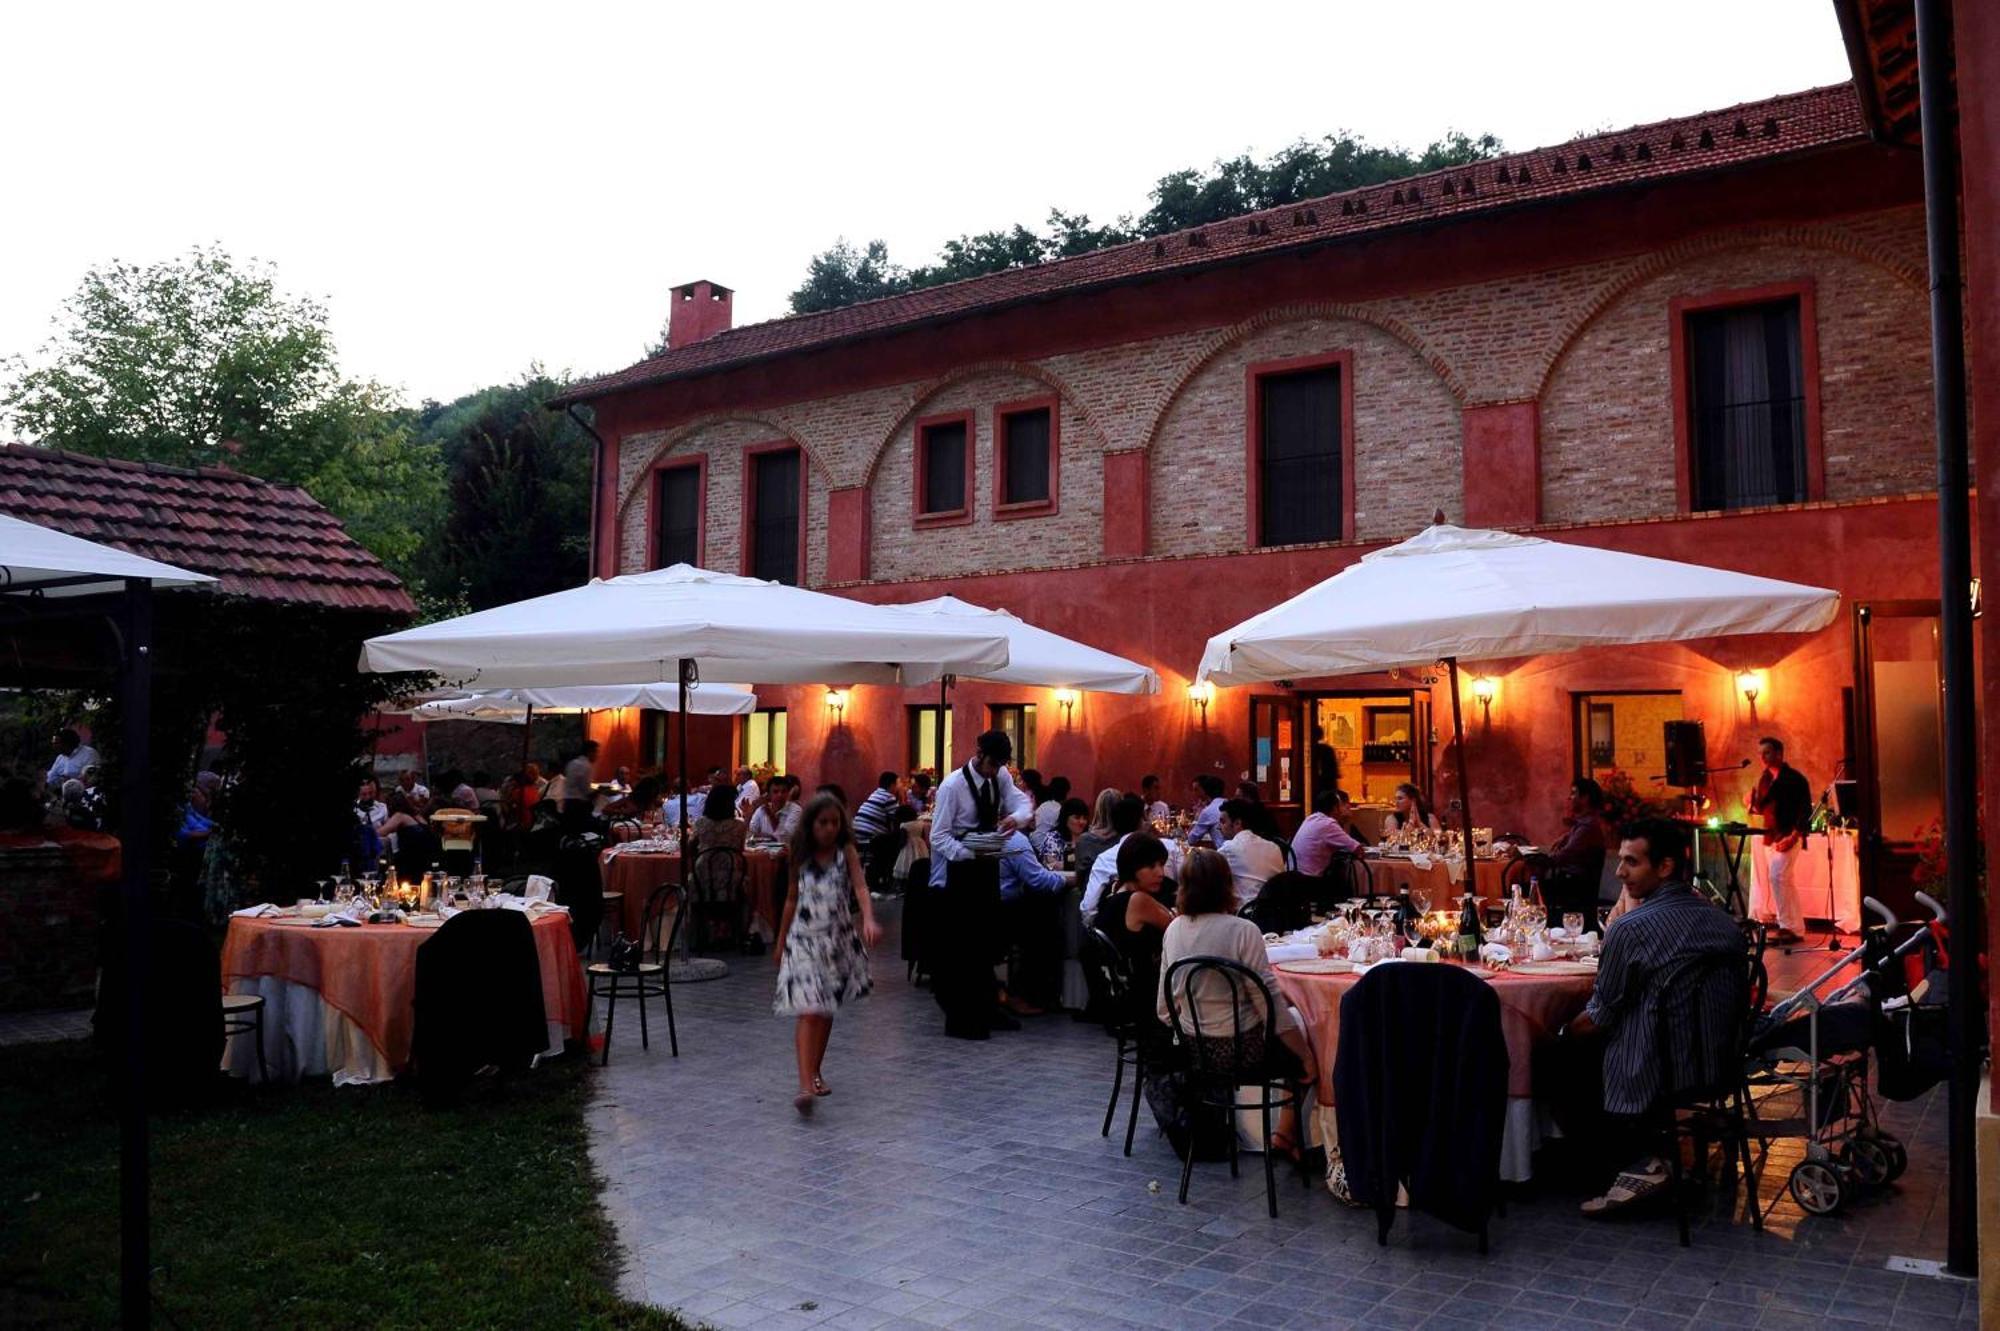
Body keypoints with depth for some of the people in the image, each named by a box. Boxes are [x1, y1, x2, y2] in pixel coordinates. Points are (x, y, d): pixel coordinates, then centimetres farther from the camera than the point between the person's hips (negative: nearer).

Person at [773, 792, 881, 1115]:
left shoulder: (846, 852, -2)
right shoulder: (801, 857, 2)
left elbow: (860, 888, -16)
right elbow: (792, 900, 13)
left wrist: (869, 919, -34)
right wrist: (780, 941, 18)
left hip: (839, 939, 1)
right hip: (805, 938, -1)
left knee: (826, 1010, 13)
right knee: (808, 1011, -13)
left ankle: (816, 1072, 32)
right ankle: (805, 1085, -20)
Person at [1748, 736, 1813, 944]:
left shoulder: (1794, 778, -8)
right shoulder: (1765, 779, 13)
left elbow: (1806, 810, -11)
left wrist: (1793, 836, -19)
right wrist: (1753, 803, -4)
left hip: (1788, 837, -7)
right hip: (1770, 837, 7)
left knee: (1777, 877, -16)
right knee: (1786, 882, 12)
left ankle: (1789, 927, -10)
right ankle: (1794, 927, 19)